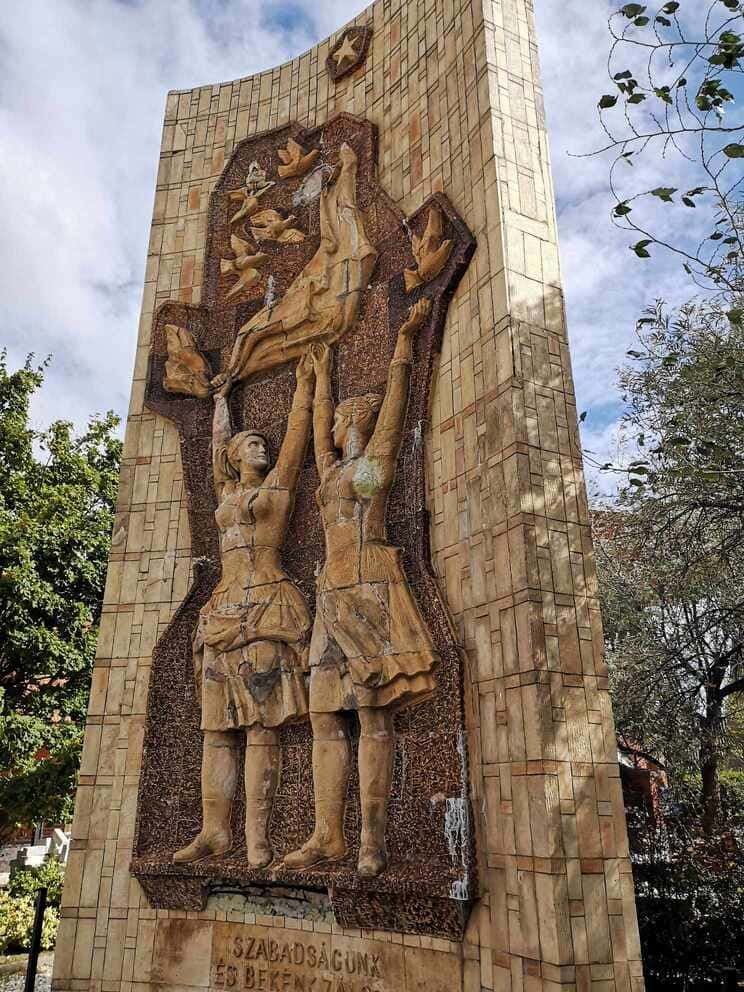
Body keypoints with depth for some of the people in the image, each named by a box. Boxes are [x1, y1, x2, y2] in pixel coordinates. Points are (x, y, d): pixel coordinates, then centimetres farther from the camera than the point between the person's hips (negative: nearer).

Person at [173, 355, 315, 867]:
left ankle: (257, 837, -11)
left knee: (262, 725, -10)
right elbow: (219, 443, 36)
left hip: (268, 608, -5)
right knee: (217, 728, 0)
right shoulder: (228, 492, 24)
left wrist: (305, 384, 25)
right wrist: (221, 399, 49)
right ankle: (216, 829, 2)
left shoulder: (277, 482, 13)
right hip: (225, 609, 5)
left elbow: (297, 432, 16)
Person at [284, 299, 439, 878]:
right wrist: (322, 374, 52)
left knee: (375, 714, -11)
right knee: (326, 718, -1)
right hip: (334, 597, 7)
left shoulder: (376, 457, 9)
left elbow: (396, 398, 11)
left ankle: (373, 838, -11)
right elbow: (319, 425, 40)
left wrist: (406, 338, 19)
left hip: (370, 593, -7)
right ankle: (329, 835, 0)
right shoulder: (332, 469, 26)